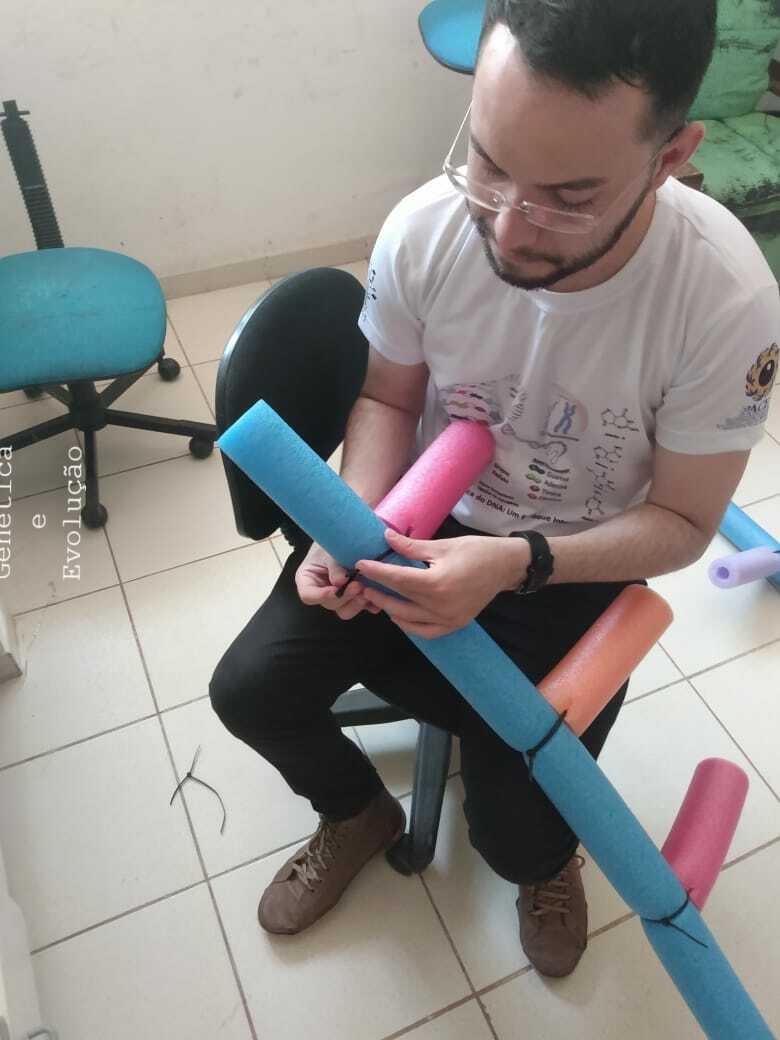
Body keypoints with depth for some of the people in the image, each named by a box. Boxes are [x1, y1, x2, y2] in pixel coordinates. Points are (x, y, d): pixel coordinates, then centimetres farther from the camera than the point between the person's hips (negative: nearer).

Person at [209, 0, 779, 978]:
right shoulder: (425, 228, -21)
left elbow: (682, 522, -15)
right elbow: (386, 397, -3)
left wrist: (517, 563, -31)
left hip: (574, 570, -2)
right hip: (423, 520, 3)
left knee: (516, 839, -7)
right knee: (248, 690, -7)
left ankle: (549, 857, 36)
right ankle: (358, 815, 28)